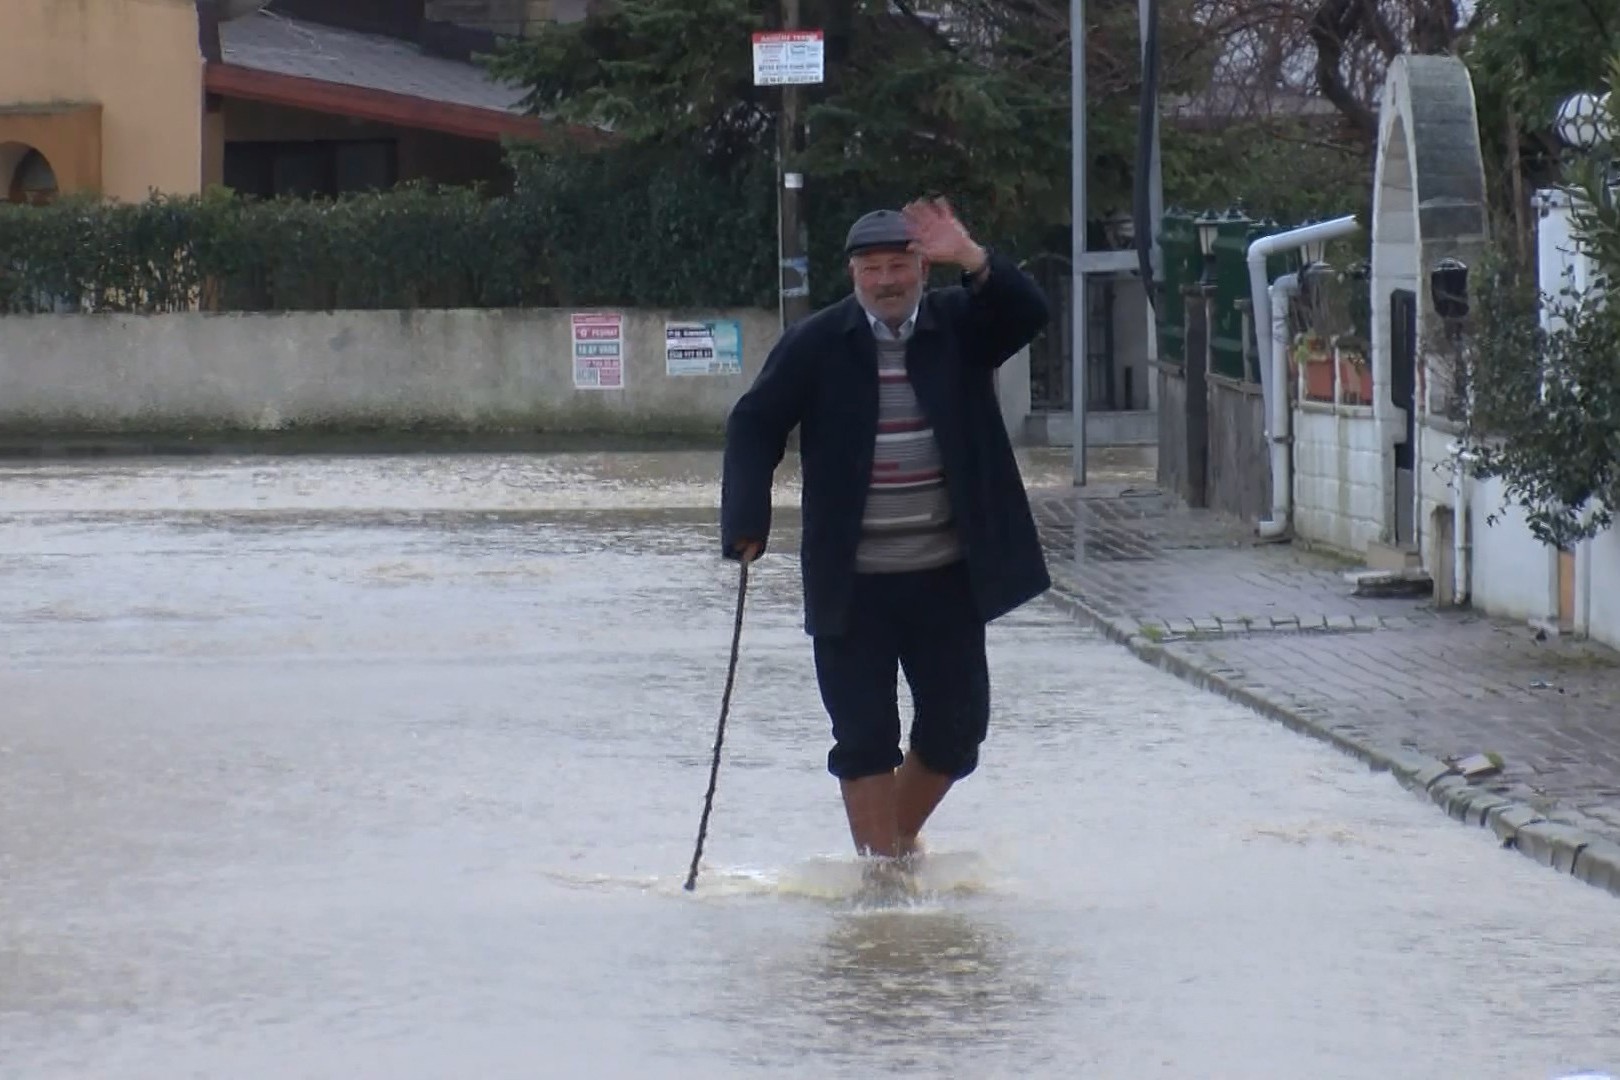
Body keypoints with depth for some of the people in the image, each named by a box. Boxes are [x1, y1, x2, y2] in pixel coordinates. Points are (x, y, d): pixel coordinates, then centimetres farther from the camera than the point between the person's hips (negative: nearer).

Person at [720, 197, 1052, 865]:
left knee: (957, 727, 9)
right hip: (853, 584, -2)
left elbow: (1028, 314, -15)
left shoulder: (958, 327, 1)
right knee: (864, 737, -1)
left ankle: (898, 836, 33)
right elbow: (754, 426, -3)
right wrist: (747, 522, -15)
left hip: (946, 577, 2)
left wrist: (971, 260, -32)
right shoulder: (816, 345, -4)